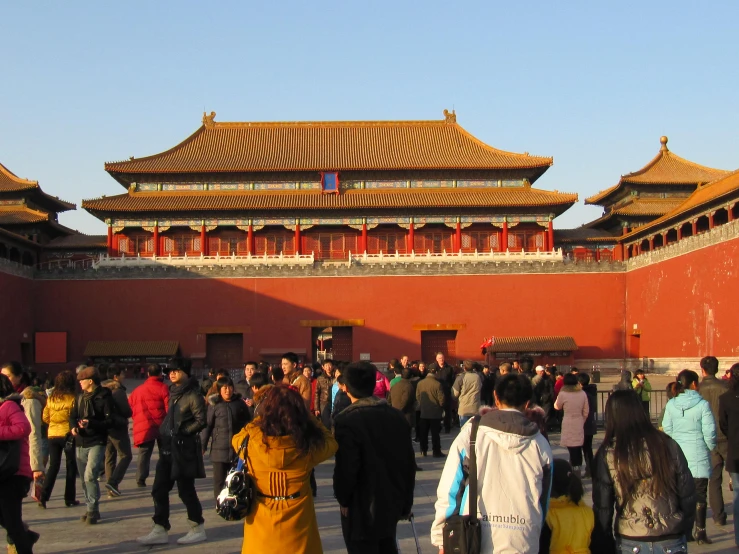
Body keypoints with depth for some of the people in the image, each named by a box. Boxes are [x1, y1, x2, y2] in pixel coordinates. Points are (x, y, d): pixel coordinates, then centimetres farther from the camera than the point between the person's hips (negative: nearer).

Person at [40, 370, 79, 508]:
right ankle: (70, 499, 11)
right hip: (68, 435, -4)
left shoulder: (51, 398, 1)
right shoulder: (72, 399, -12)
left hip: (53, 435, 4)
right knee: (71, 466, 8)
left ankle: (44, 497, 0)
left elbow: (45, 418, 7)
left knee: (53, 466, 11)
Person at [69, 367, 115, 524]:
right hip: (81, 443, 7)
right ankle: (91, 508, 23)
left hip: (96, 442, -7)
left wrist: (91, 424, -23)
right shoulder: (79, 397, 12)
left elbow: (111, 421, -12)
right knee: (84, 478, 11)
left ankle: (93, 510, -7)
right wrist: (73, 426, -7)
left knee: (90, 476, -17)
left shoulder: (104, 397, -9)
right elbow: (73, 416, 15)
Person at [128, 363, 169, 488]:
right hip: (161, 425, -3)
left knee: (144, 453, 8)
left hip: (143, 426, 3)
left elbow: (130, 408, 15)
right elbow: (169, 408, -10)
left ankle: (141, 479, -1)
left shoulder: (137, 390, 14)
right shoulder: (163, 388, -3)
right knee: (165, 453, 10)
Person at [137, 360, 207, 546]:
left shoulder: (193, 395, -11)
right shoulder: (173, 393, 14)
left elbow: (201, 421, -17)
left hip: (184, 448, -8)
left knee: (185, 489, 0)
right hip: (168, 447, 8)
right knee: (159, 489, 7)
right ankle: (160, 530, 13)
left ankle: (198, 529, 14)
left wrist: (182, 432, -14)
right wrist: (165, 432, 9)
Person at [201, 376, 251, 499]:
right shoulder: (214, 404, -2)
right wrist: (202, 446, -9)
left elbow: (248, 421, 12)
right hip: (219, 449, -2)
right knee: (218, 481, 4)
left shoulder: (239, 402, 3)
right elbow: (207, 425, -4)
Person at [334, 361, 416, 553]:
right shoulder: (397, 417, 2)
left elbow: (345, 469, -21)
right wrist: (406, 503, 14)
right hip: (391, 503, 6)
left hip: (361, 510, -6)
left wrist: (343, 499, -3)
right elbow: (409, 464, 5)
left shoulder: (348, 421, -18)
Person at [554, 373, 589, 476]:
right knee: (578, 449, 11)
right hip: (579, 425, 4)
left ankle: (575, 473, -1)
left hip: (568, 426, -4)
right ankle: (578, 471, 19)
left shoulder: (563, 394, -9)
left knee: (573, 451, -2)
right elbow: (586, 411, 7)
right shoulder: (582, 394, 2)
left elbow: (557, 407, 6)